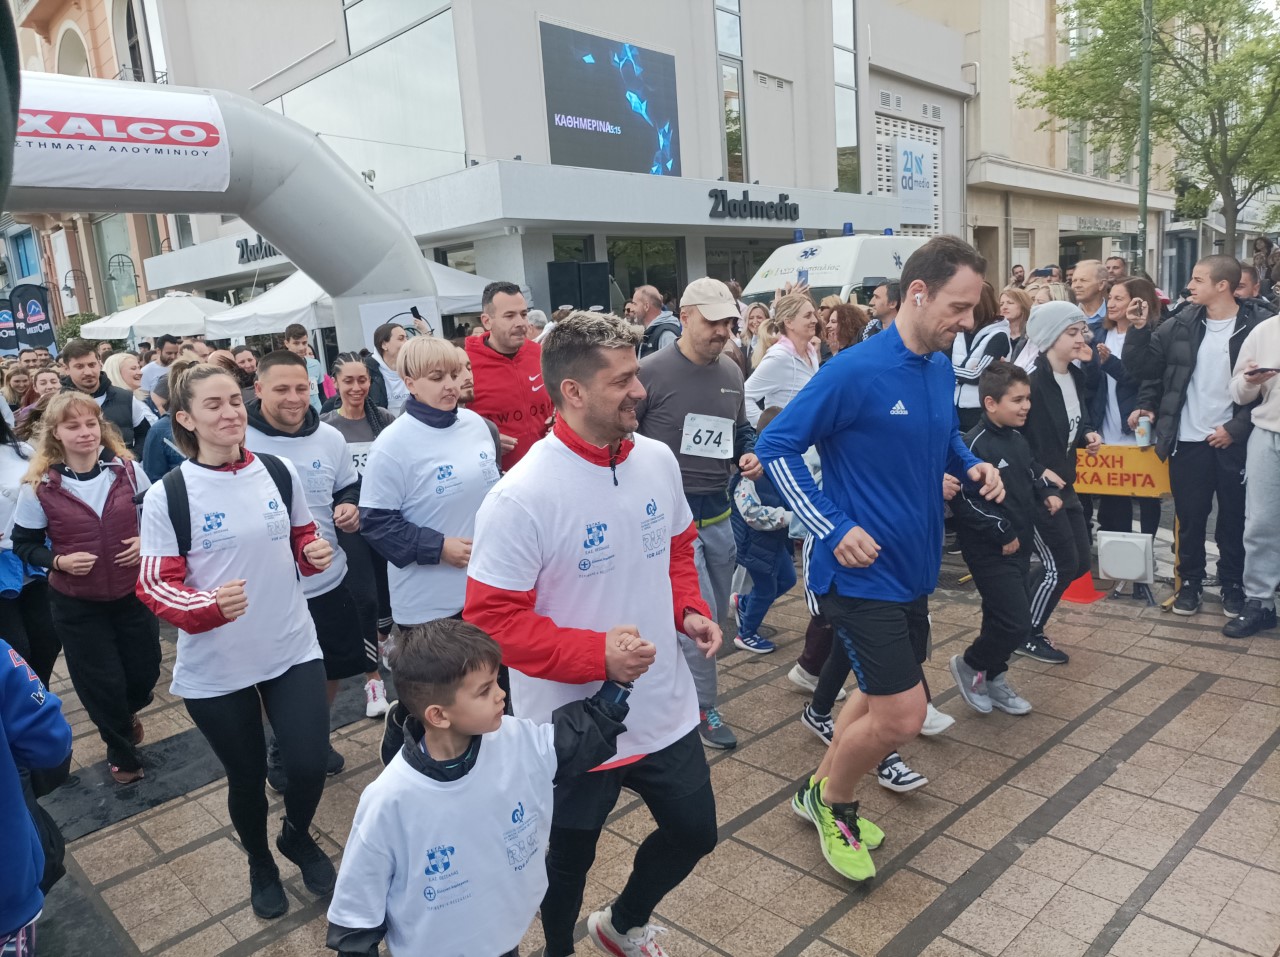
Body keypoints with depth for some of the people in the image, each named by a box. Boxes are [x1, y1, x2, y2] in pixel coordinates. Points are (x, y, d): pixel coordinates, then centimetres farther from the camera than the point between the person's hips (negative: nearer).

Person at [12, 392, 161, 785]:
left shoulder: (126, 468, -7)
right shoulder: (40, 486, -13)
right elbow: (23, 544, -2)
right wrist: (58, 561, -19)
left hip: (133, 593, 2)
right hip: (76, 604, -2)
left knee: (145, 671, 13)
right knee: (102, 683, 8)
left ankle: (127, 711, 51)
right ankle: (121, 752, 37)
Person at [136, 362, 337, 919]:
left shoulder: (279, 473, -2)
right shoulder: (167, 496, -12)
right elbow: (155, 585, -10)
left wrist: (316, 554, -11)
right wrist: (209, 605, -29)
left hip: (293, 649, 2)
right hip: (215, 668, -2)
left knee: (309, 764, 1)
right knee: (247, 776, 14)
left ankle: (298, 836, 37)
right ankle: (260, 865, 45)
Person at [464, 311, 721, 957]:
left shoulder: (658, 461, -4)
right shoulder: (521, 498, -25)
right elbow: (491, 619, -21)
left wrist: (689, 610, -5)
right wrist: (595, 654, -28)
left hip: (666, 711, 6)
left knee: (694, 832, 22)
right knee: (568, 860, 20)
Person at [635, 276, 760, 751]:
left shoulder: (731, 372, 6)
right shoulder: (651, 372, -13)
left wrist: (750, 455, 0)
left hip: (719, 513, 7)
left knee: (715, 618, 16)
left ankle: (684, 688, 37)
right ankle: (702, 710, 13)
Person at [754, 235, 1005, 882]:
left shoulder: (942, 369, 5)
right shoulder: (855, 372, -20)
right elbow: (775, 447, -17)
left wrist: (973, 466, 2)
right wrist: (835, 528, -21)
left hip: (913, 568, 9)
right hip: (861, 573, -9)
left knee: (882, 695, 21)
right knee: (903, 716, -8)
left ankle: (822, 793, 43)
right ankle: (832, 800, 22)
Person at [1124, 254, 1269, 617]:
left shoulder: (1257, 327, -7)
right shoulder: (1181, 324, 1)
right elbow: (1139, 366, 0)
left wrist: (1236, 428, -12)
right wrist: (1139, 328, -13)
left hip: (1232, 440, -2)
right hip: (1188, 440, 2)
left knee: (1233, 519, 10)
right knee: (1190, 518, 10)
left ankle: (1233, 585, 27)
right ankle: (1190, 582, 25)